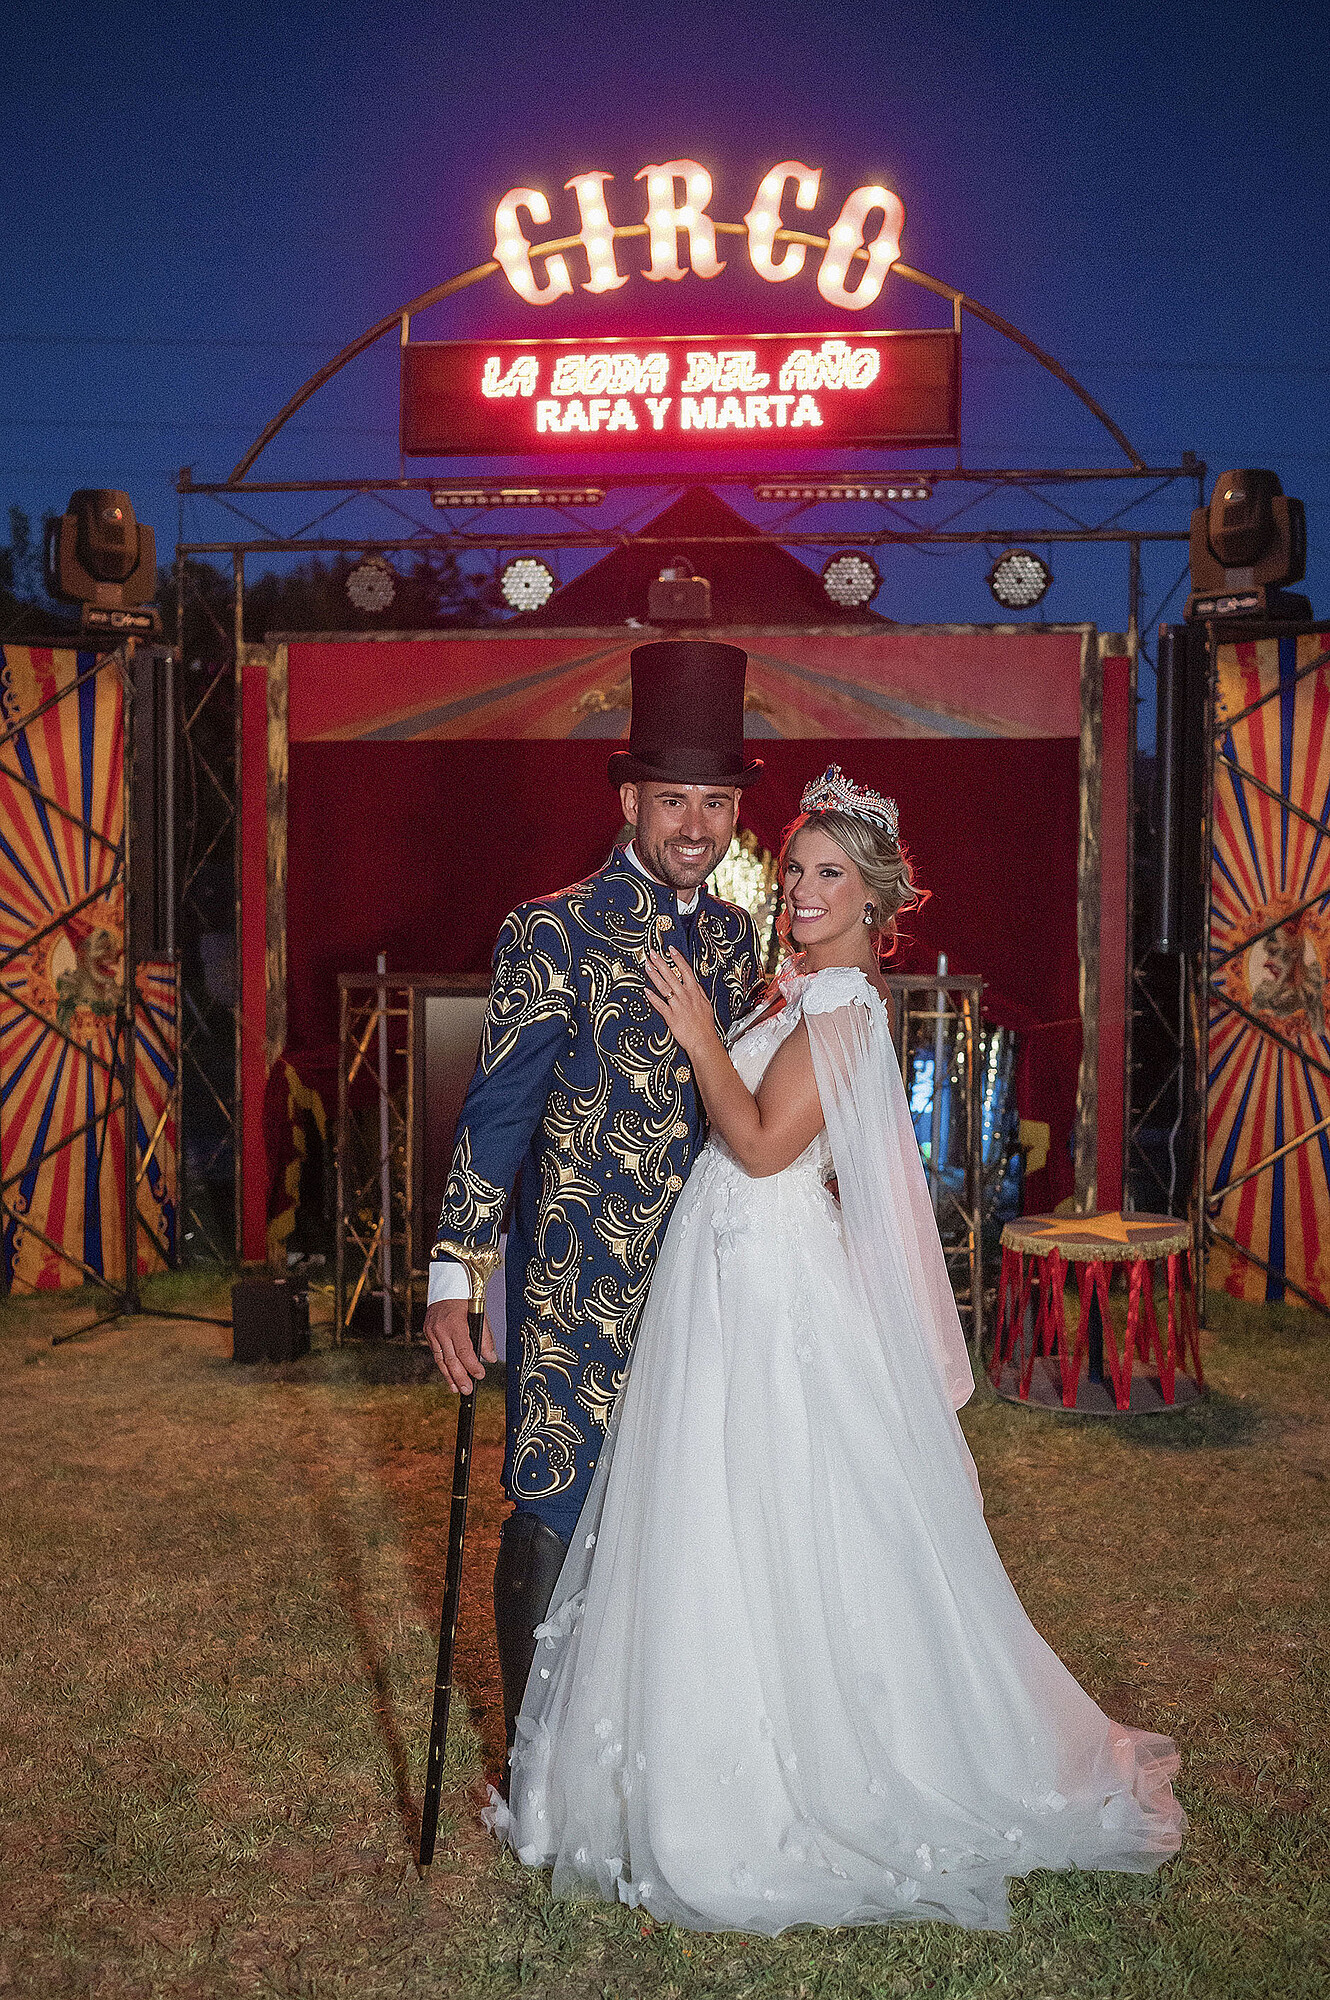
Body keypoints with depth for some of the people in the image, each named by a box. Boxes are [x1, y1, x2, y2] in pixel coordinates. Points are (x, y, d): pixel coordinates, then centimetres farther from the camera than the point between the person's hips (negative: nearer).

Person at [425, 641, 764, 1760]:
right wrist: (452, 1275, -18)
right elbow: (496, 1110, -14)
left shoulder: (736, 937, 7)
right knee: (555, 1514, 1)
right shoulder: (556, 932, -12)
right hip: (578, 1279, -6)